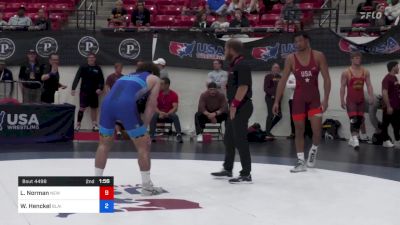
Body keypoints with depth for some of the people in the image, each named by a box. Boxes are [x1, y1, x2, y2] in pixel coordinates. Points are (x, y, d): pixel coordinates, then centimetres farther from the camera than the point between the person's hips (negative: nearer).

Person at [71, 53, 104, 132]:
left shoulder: (98, 68, 5)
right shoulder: (83, 67, -2)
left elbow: (101, 80, 5)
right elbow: (77, 78, -7)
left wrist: (100, 88, -11)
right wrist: (73, 88, -16)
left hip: (94, 92, 3)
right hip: (84, 91, -2)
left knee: (94, 108, 9)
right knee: (82, 108, -7)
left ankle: (94, 125, 17)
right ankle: (78, 124, 3)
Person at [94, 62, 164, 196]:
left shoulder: (126, 76, 39)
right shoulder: (154, 79, 24)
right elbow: (151, 104, 14)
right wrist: (144, 127, 13)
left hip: (108, 102, 5)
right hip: (126, 104, -5)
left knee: (104, 145, 22)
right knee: (143, 146, 10)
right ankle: (147, 187, 13)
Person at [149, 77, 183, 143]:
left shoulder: (174, 94, -7)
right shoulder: (157, 93, -3)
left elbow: (175, 108, -16)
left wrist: (167, 114, -33)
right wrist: (160, 113, -30)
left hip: (169, 114, -1)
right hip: (160, 114, 1)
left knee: (175, 116, -34)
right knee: (153, 116, -32)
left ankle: (179, 135, -35)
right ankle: (151, 135, -32)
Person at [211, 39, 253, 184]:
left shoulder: (242, 65, -15)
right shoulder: (235, 65, 17)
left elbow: (243, 87, -23)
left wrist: (234, 105, -21)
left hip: (241, 108, -11)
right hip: (235, 108, 11)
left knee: (240, 140, -8)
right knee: (228, 139, 17)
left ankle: (246, 175, -4)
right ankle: (227, 169, 29)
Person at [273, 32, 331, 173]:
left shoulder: (318, 56, -6)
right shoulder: (291, 59, -4)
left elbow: (326, 79, -5)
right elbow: (283, 81, -2)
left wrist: (326, 99, -14)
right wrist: (276, 101, -7)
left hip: (314, 97, -1)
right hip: (298, 98, 1)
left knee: (317, 130, -9)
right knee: (299, 131, 3)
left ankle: (313, 151, 22)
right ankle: (301, 161, 12)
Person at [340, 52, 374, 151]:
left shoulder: (365, 72, 5)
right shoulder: (346, 72, -6)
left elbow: (369, 85, 4)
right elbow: (342, 87, -5)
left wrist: (371, 96, -8)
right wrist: (342, 100, -11)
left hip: (361, 100, 5)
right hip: (351, 100, -5)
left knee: (360, 119, 7)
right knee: (353, 119, -15)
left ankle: (352, 139, 21)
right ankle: (355, 139, -18)